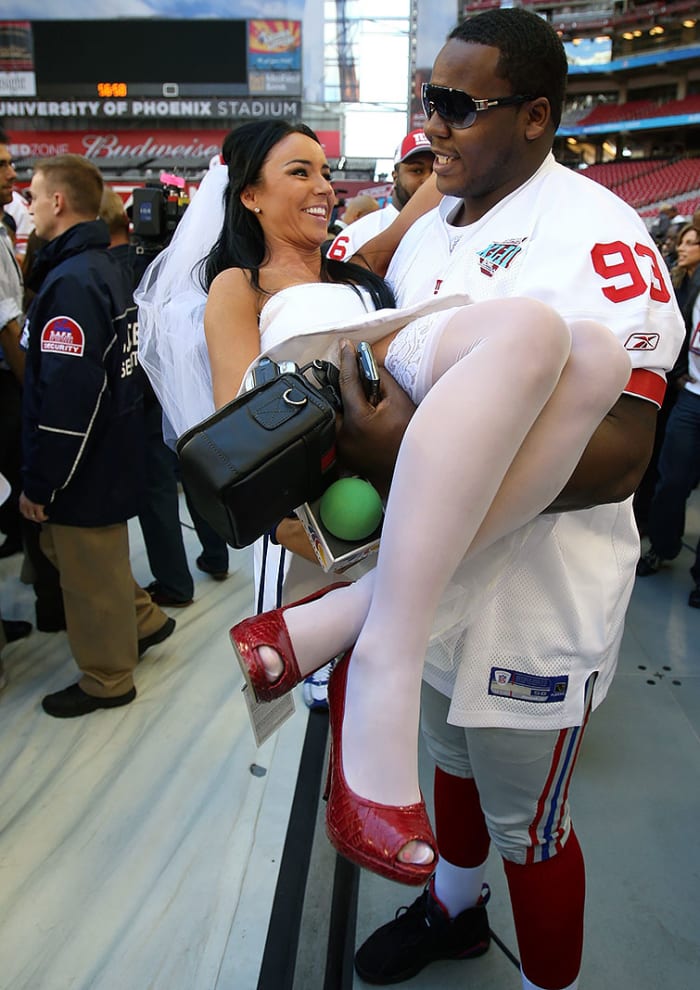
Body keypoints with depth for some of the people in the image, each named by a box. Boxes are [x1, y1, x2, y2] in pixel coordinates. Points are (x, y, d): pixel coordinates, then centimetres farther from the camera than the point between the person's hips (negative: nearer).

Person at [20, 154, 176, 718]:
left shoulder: (71, 282, -23)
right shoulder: (105, 267, 9)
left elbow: (65, 397, -27)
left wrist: (39, 483, -18)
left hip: (85, 466, -9)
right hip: (111, 452, 9)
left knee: (90, 572, 6)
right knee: (70, 548, 24)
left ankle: (107, 680, 24)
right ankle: (143, 620, 36)